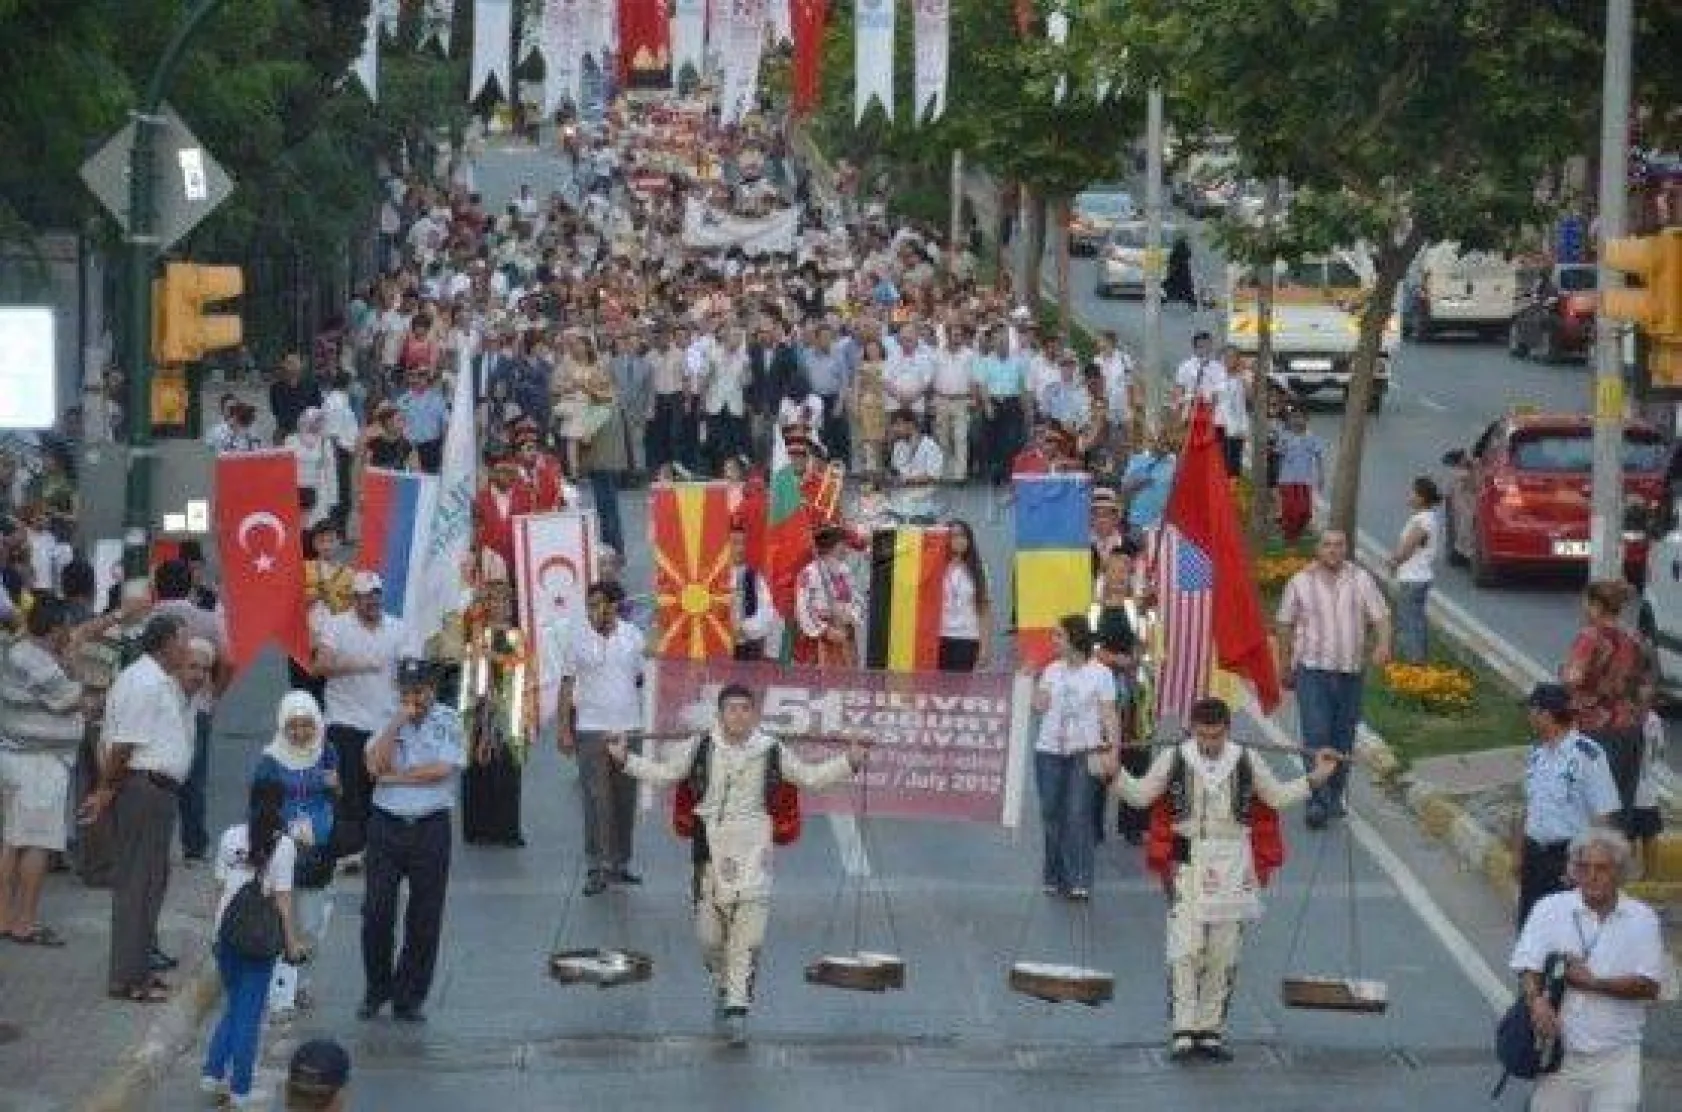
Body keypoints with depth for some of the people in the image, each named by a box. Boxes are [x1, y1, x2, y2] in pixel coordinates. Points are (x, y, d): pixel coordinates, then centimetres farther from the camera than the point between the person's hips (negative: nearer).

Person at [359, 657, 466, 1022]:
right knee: (377, 911, 0)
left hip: (430, 827, -2)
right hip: (386, 824, 2)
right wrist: (399, 720, -10)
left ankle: (409, 998, 11)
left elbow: (442, 770, -11)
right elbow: (376, 765, -8)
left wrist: (395, 776, -7)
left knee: (424, 918, 2)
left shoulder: (448, 721, 2)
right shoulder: (387, 722, 8)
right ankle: (375, 990, 16)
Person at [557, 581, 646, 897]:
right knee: (596, 799, -5)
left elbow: (641, 681, 9)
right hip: (591, 728, -2)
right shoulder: (578, 636, -3)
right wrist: (564, 727, -3)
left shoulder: (633, 637, 2)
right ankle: (597, 867, -2)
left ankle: (620, 862, 19)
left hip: (629, 727, 2)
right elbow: (568, 683, 1)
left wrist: (644, 723, 6)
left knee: (625, 798, 9)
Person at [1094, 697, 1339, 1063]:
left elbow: (1277, 797, 14)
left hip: (1233, 868, 2)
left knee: (1223, 955, 6)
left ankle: (1211, 1031, 15)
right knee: (1184, 949, -10)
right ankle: (1182, 1032, -8)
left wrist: (1314, 779, 6)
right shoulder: (1174, 760, -1)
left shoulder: (1247, 762, 3)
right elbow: (1140, 795, 4)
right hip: (1188, 867, -2)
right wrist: (1115, 774, -11)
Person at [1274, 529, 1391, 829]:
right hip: (1312, 669, -2)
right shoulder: (1301, 582, 2)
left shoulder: (1361, 580, 5)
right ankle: (1318, 802, -12)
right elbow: (1286, 625, 10)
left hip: (1350, 671, 2)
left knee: (1343, 739, 9)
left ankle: (1335, 796, 25)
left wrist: (1383, 646, -18)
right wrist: (1285, 666, 13)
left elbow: (1380, 616, 1)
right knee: (1316, 736, -12)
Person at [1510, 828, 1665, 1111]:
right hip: (1562, 1050, 1)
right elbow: (1528, 967, -2)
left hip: (1617, 1054, -1)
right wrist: (1536, 1000, -22)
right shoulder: (1550, 909, 4)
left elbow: (1649, 986, -3)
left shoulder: (1642, 919, 3)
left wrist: (1593, 983, -12)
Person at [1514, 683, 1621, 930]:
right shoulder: (1536, 753, 9)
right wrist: (1518, 851, 18)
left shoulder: (1587, 754, -13)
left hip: (1570, 854, -7)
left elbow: (1603, 815, -12)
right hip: (1535, 853, 7)